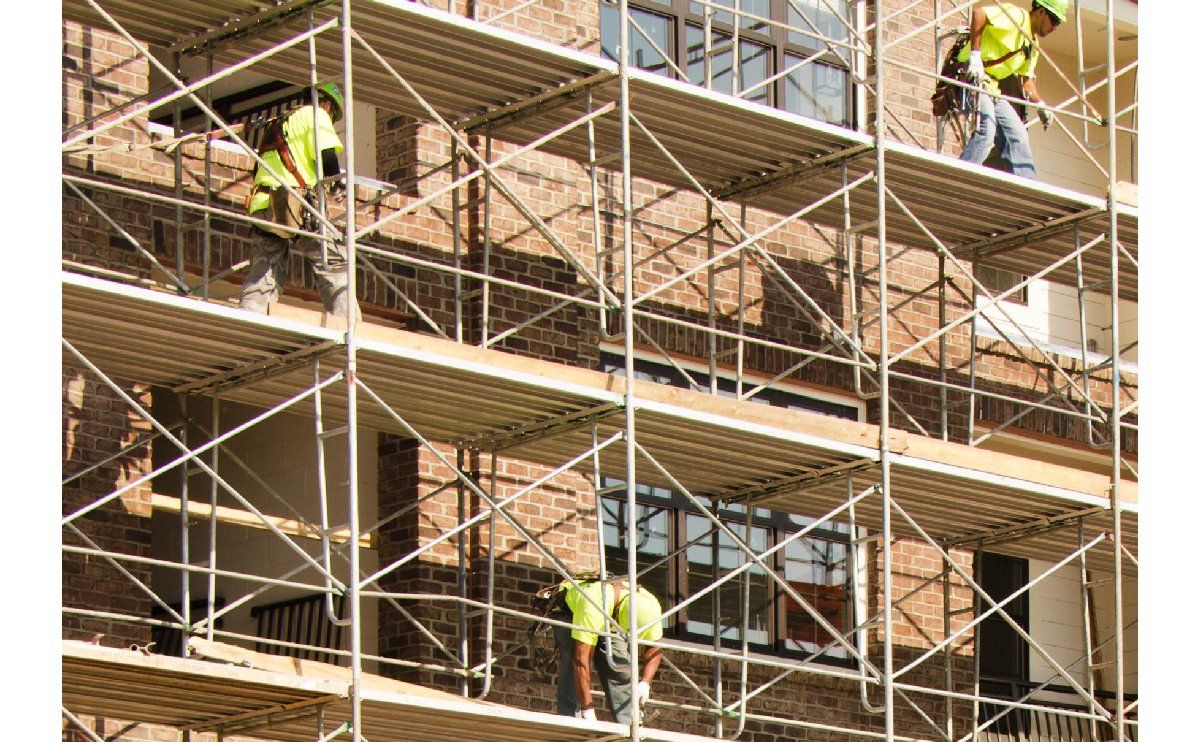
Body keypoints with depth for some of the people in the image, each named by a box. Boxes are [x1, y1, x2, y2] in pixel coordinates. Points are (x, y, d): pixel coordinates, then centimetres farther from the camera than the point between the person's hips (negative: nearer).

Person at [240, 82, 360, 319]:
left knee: (262, 278, 4)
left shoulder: (277, 124, 30)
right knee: (334, 264, -2)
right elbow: (326, 156, -8)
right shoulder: (316, 115, 7)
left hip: (261, 205, 7)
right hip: (294, 205, -7)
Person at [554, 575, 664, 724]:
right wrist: (588, 710, -48)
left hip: (609, 621, 5)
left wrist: (645, 683, -29)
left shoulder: (650, 606, -30)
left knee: (621, 671, -11)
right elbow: (581, 658, -47)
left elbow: (654, 646, -12)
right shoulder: (593, 606, -47)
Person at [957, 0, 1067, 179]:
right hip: (972, 77, -10)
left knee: (1017, 135, 6)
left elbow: (1027, 79, 25)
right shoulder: (1016, 16, -9)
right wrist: (975, 54, -27)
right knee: (986, 128, -27)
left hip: (991, 87, 10)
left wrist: (1041, 105, 12)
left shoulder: (1032, 45, 21)